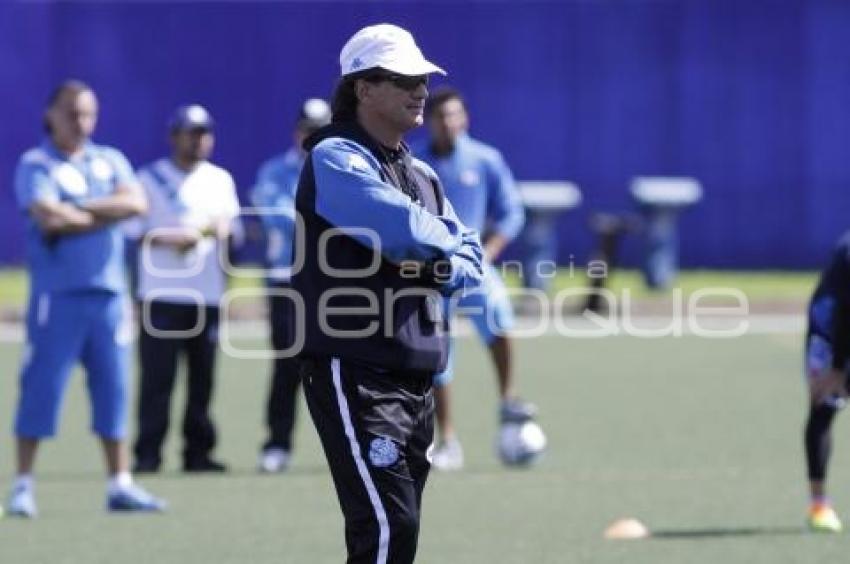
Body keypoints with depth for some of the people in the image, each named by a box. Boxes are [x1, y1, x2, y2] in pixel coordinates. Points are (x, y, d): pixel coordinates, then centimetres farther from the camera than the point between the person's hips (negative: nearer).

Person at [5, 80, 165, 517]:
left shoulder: (111, 161, 13)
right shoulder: (36, 165, -2)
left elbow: (136, 203, -5)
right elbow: (49, 218, -18)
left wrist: (75, 211, -13)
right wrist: (107, 214, -7)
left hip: (108, 294, 5)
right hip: (57, 295, -5)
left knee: (113, 387, 6)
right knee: (42, 386, -5)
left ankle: (120, 484, 11)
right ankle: (23, 485, 0)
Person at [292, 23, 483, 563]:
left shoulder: (422, 174, 19)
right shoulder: (335, 158, -10)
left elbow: (471, 258, 19)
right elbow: (402, 228, -25)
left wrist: (447, 268, -5)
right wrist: (447, 241, -3)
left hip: (415, 376, 9)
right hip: (353, 372, -9)